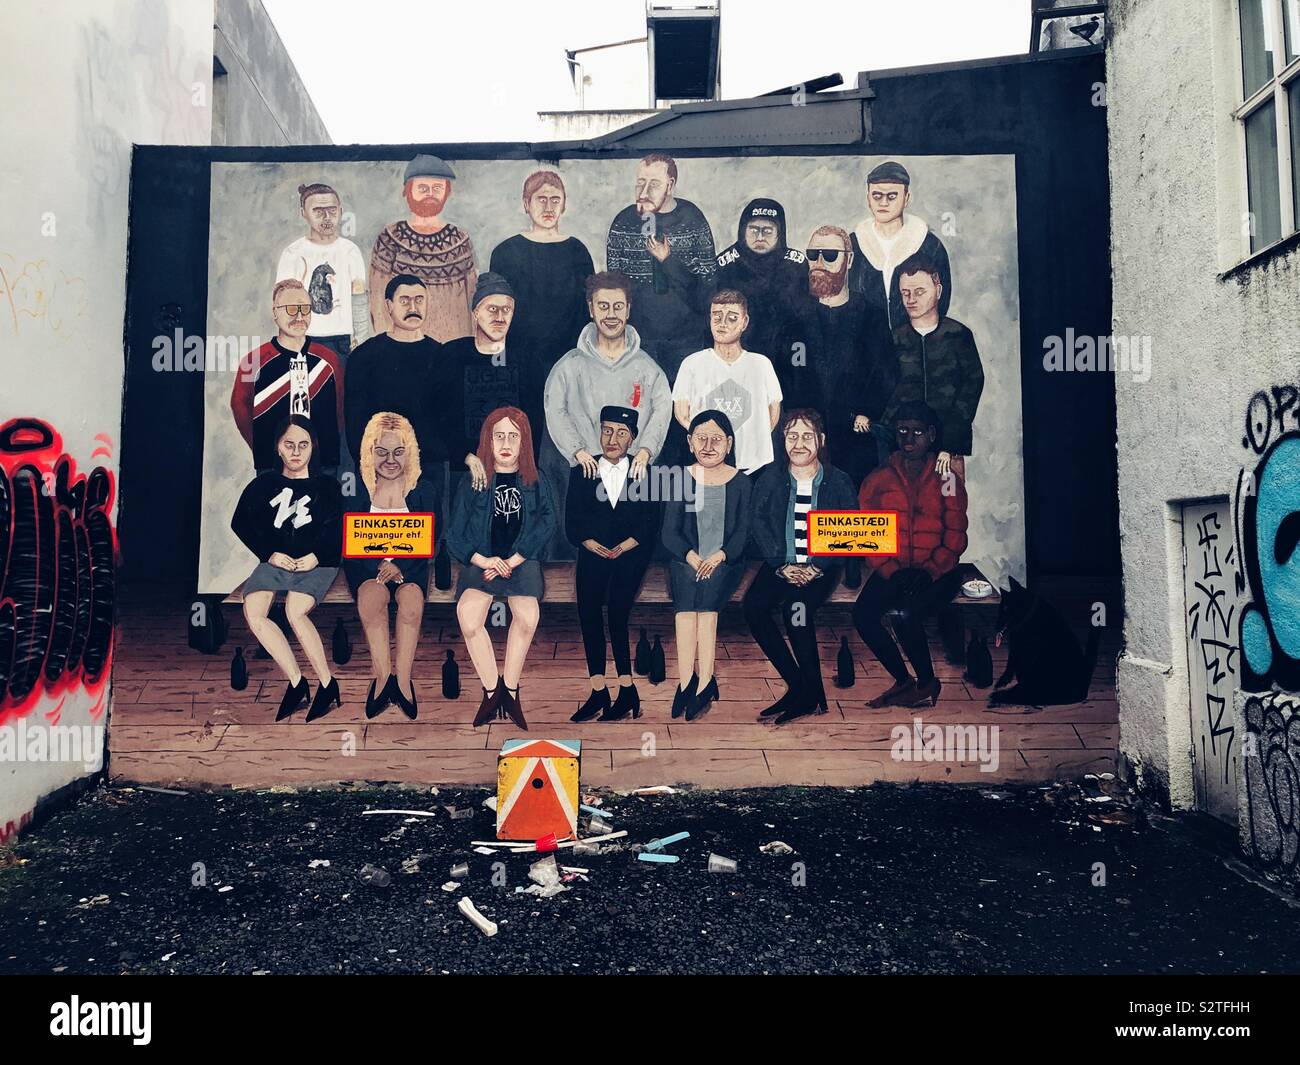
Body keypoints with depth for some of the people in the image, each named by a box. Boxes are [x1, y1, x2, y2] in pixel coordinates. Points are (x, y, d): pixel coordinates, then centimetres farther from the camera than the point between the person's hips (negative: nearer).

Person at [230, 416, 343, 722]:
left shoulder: (327, 486, 13)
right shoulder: (263, 484, 17)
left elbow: (338, 530, 3)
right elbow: (241, 524, 9)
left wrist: (316, 556, -12)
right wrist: (270, 554, -5)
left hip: (316, 563, -3)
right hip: (274, 561, 3)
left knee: (295, 611, -30)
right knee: (253, 611, -25)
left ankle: (327, 683, -20)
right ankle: (296, 683, -22)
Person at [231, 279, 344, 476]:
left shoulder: (328, 359, 5)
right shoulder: (254, 361, -1)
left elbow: (341, 407, 13)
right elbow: (239, 405, 10)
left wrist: (332, 452, 9)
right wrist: (260, 450, 8)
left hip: (324, 465, 2)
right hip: (272, 465, -2)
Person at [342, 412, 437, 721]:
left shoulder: (422, 490, 8)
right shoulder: (358, 487, 6)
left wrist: (399, 565, -16)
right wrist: (381, 565, -17)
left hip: (410, 564, 0)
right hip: (367, 563, 0)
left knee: (411, 599, -34)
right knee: (372, 597, -35)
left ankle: (401, 678, -38)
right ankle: (385, 676, -39)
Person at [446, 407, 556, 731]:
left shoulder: (535, 481, 13)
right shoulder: (472, 482, 12)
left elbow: (547, 522, 0)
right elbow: (454, 535, 6)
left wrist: (511, 561, -11)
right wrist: (485, 561, -11)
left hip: (522, 561, 0)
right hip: (481, 560, 0)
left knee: (527, 617, -29)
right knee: (468, 618, -28)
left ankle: (508, 689, -12)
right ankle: (492, 690, -12)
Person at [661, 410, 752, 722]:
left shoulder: (742, 483, 10)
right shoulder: (681, 480, 11)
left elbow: (744, 531, 2)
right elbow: (669, 532, 4)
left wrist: (718, 556, -16)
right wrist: (692, 557, -14)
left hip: (726, 562, -1)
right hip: (686, 560, 1)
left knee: (706, 597, -30)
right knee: (688, 604, -30)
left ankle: (689, 685, -27)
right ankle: (704, 682, -29)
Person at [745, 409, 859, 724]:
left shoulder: (839, 481, 4)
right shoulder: (770, 477, 7)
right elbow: (758, 523, 0)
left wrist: (817, 566, -15)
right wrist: (782, 564, -13)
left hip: (821, 567, -2)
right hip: (781, 564, 3)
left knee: (796, 606, -32)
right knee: (753, 605, -26)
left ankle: (811, 693, -17)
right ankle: (798, 684, -16)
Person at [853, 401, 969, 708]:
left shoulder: (947, 481, 6)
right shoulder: (878, 480, 8)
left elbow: (955, 537, 1)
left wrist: (929, 571, -15)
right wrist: (891, 571, -13)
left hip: (937, 573, -2)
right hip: (892, 570, 3)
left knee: (905, 614, -30)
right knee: (862, 614, -24)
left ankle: (927, 682, -3)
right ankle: (903, 680, -3)